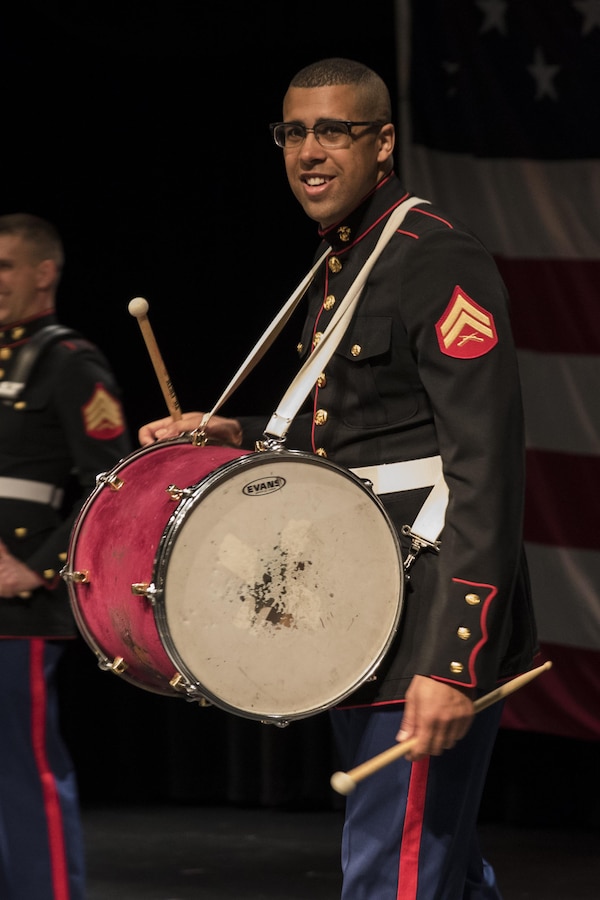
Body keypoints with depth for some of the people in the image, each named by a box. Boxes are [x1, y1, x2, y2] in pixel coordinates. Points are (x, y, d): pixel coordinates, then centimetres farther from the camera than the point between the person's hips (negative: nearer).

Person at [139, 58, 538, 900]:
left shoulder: (442, 262, -14)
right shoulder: (337, 267, 15)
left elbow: (486, 470, -21)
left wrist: (452, 661, -27)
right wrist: (237, 436, 9)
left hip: (431, 623, -10)